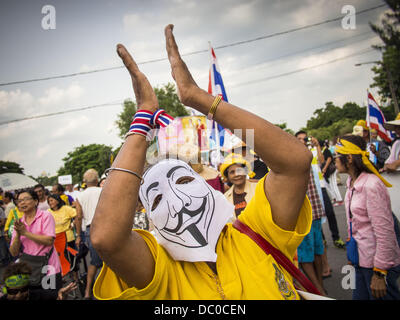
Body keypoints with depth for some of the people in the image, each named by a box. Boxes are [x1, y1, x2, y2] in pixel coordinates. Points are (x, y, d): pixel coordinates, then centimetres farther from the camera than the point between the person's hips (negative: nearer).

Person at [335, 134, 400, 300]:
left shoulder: (372, 185, -21)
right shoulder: (352, 182, 6)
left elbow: (385, 233, -21)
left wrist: (379, 273, -18)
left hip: (378, 263, -8)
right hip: (361, 260, 8)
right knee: (360, 296, 16)